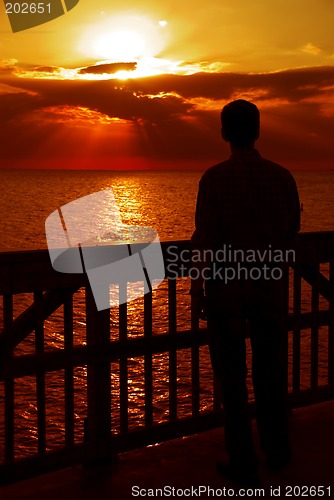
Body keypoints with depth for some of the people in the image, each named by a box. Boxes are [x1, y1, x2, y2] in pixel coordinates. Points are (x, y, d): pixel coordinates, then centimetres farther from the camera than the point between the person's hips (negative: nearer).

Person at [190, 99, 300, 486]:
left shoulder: (215, 178, -14)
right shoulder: (282, 177, -3)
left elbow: (205, 241, -15)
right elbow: (292, 233, 6)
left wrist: (196, 291, -5)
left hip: (227, 289, -4)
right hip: (270, 288, 4)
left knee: (232, 376, 7)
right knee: (269, 370, 18)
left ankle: (244, 464, 13)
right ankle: (277, 450, 32)